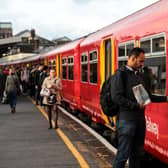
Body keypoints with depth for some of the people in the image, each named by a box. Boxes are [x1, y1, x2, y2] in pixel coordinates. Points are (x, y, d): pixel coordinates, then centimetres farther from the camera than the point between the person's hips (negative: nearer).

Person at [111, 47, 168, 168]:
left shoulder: (139, 75, 15)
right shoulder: (121, 74, -9)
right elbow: (116, 97, -18)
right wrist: (136, 105, -19)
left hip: (140, 118, 8)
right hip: (126, 119, -8)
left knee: (138, 153, 14)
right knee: (123, 153, -5)